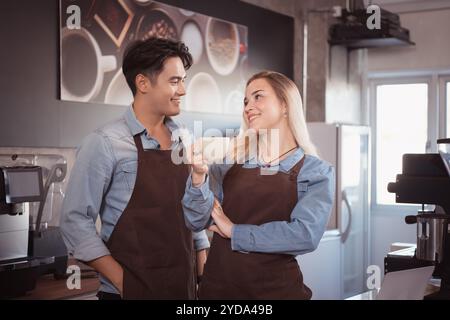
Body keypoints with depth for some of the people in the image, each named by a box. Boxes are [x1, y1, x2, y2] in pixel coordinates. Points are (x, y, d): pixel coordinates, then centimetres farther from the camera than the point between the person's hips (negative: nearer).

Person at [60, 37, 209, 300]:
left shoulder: (183, 142, 6)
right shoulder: (105, 143, -11)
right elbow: (76, 220, -13)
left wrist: (203, 269, 6)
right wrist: (121, 280, -16)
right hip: (132, 290, -6)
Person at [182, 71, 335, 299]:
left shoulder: (316, 172, -4)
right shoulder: (230, 159, 4)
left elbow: (306, 235, -17)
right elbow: (197, 221, -2)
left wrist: (234, 231, -11)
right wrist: (199, 176, -19)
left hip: (275, 287, -2)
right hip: (217, 283, 3)